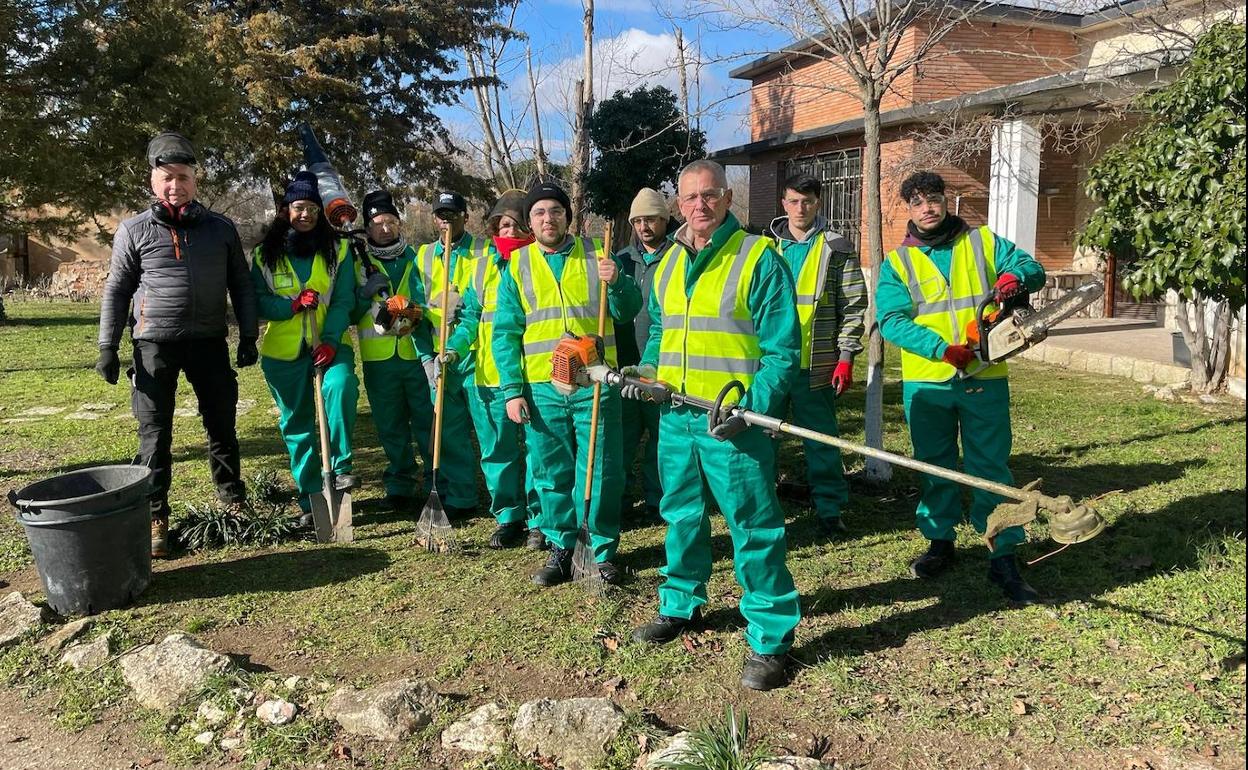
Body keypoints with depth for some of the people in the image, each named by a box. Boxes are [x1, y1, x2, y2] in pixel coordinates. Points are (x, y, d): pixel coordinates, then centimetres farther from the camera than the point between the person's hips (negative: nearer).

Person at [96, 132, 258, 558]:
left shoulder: (220, 228, 6)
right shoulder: (134, 230, 2)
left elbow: (240, 285, 9)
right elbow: (116, 291, 4)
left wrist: (248, 335, 4)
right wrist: (107, 346, -1)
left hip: (209, 341, 2)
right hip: (155, 344, -1)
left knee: (222, 424, 10)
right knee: (155, 433, 1)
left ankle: (234, 500, 26)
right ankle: (155, 517, 10)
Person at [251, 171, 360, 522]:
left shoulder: (337, 250, 2)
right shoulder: (265, 254, 4)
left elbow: (343, 300, -5)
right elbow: (258, 302, -1)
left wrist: (331, 340, -18)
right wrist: (293, 305, -19)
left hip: (331, 343, -1)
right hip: (283, 349, 1)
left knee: (341, 385, -32)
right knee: (296, 423, 6)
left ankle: (340, 466, -20)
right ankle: (309, 497, 18)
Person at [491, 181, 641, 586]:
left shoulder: (596, 255, 5)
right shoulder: (517, 265, 7)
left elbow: (627, 311, 3)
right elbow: (505, 332, 5)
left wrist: (617, 282, -18)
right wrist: (513, 390, -2)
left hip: (594, 384, -1)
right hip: (541, 388, 1)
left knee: (600, 472, 4)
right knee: (552, 474, 9)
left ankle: (603, 551, 19)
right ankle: (561, 549, 24)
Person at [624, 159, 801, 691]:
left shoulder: (759, 258, -8)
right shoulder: (667, 264, 12)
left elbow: (782, 350, -11)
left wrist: (751, 407, -22)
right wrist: (646, 368, 4)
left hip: (734, 422, -6)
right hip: (675, 417, 7)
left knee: (754, 528, -2)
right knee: (682, 516, 19)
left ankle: (770, 638, 10)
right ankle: (681, 604, 38)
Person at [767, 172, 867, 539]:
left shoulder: (837, 248, 0)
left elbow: (853, 306, -2)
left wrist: (846, 358, -8)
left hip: (816, 367, -3)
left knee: (822, 441, 5)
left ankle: (829, 509, 18)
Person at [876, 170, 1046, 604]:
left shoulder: (984, 242, 7)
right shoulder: (897, 262, 2)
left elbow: (1031, 268, 5)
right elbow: (891, 320, -9)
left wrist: (1015, 277, -20)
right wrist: (944, 349, -22)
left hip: (985, 379, 0)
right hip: (926, 382, 1)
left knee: (991, 468, 3)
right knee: (935, 466, 13)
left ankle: (1003, 558, 9)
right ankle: (940, 541, 29)